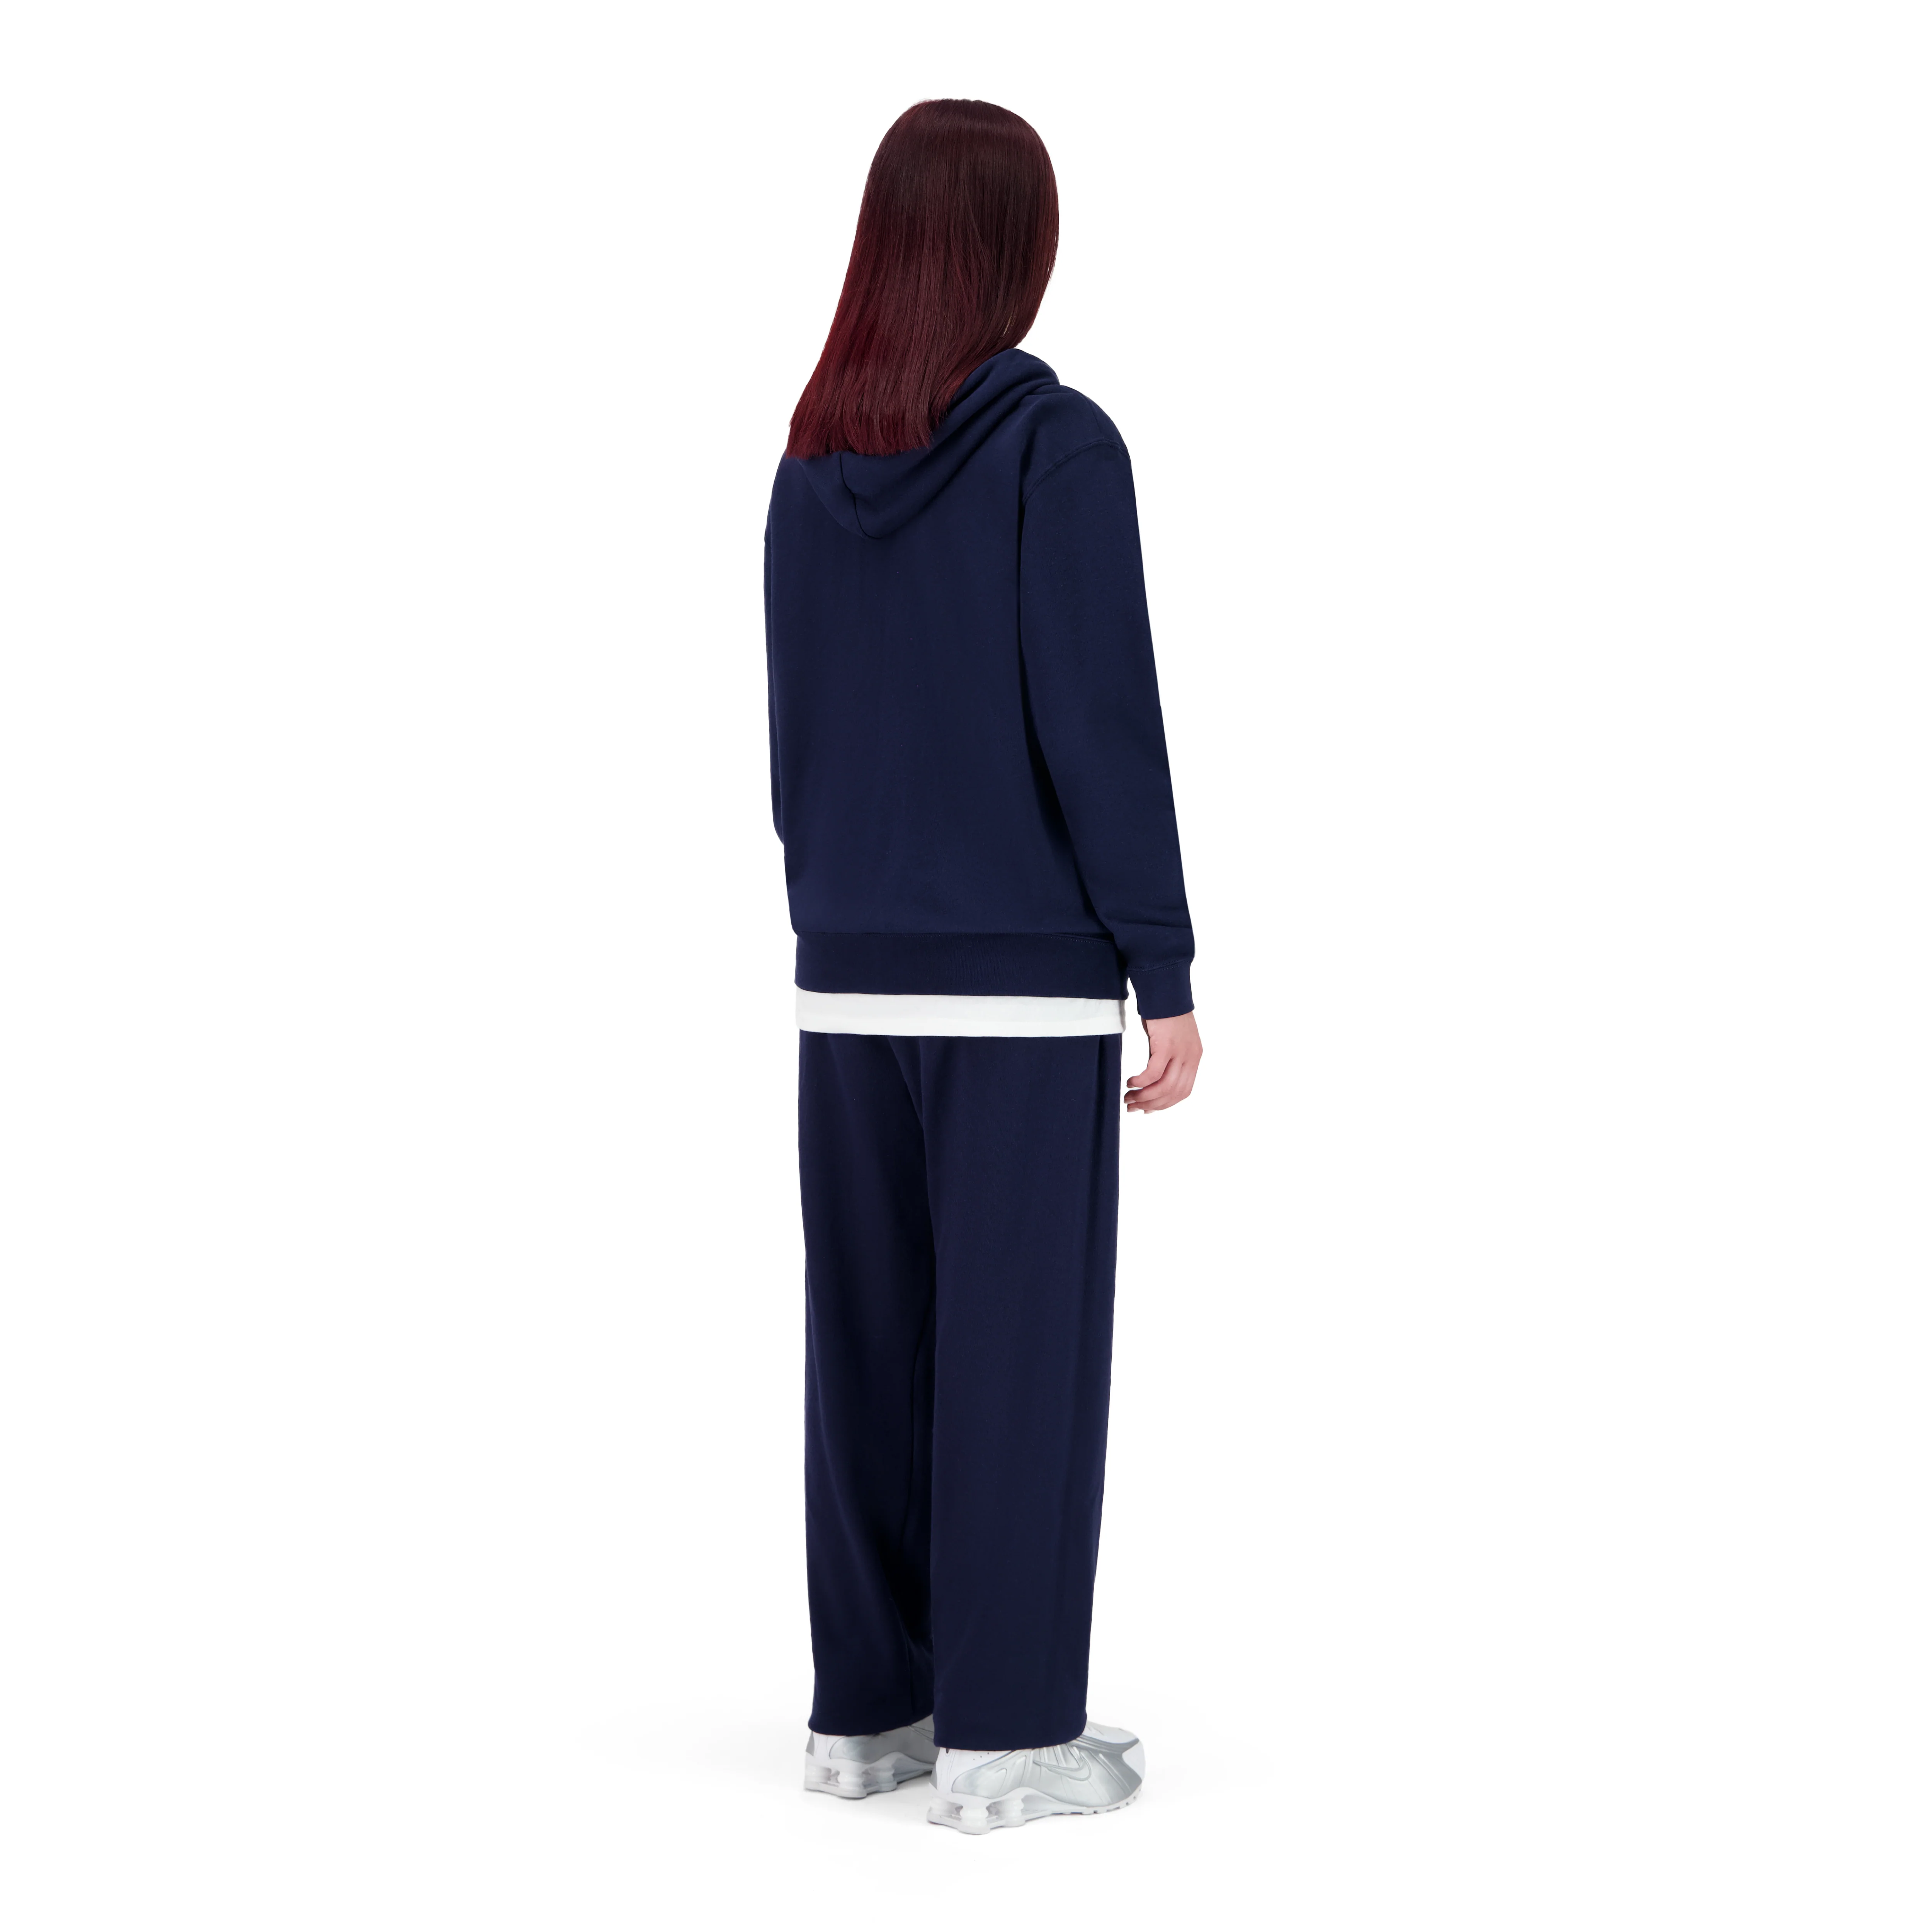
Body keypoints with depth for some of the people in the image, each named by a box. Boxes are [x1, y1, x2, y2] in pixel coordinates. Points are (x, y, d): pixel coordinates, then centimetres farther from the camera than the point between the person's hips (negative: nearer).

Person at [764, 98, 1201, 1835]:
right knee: (1023, 1349, 1)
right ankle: (1004, 1732, 5)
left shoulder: (816, 463, 6)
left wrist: (834, 937, 17)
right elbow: (1103, 729, -15)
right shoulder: (1058, 447, -12)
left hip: (855, 978, 6)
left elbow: (799, 734, 9)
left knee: (869, 1343, 11)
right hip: (1025, 979, -5)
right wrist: (1170, 976, -9)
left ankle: (865, 1705, 17)